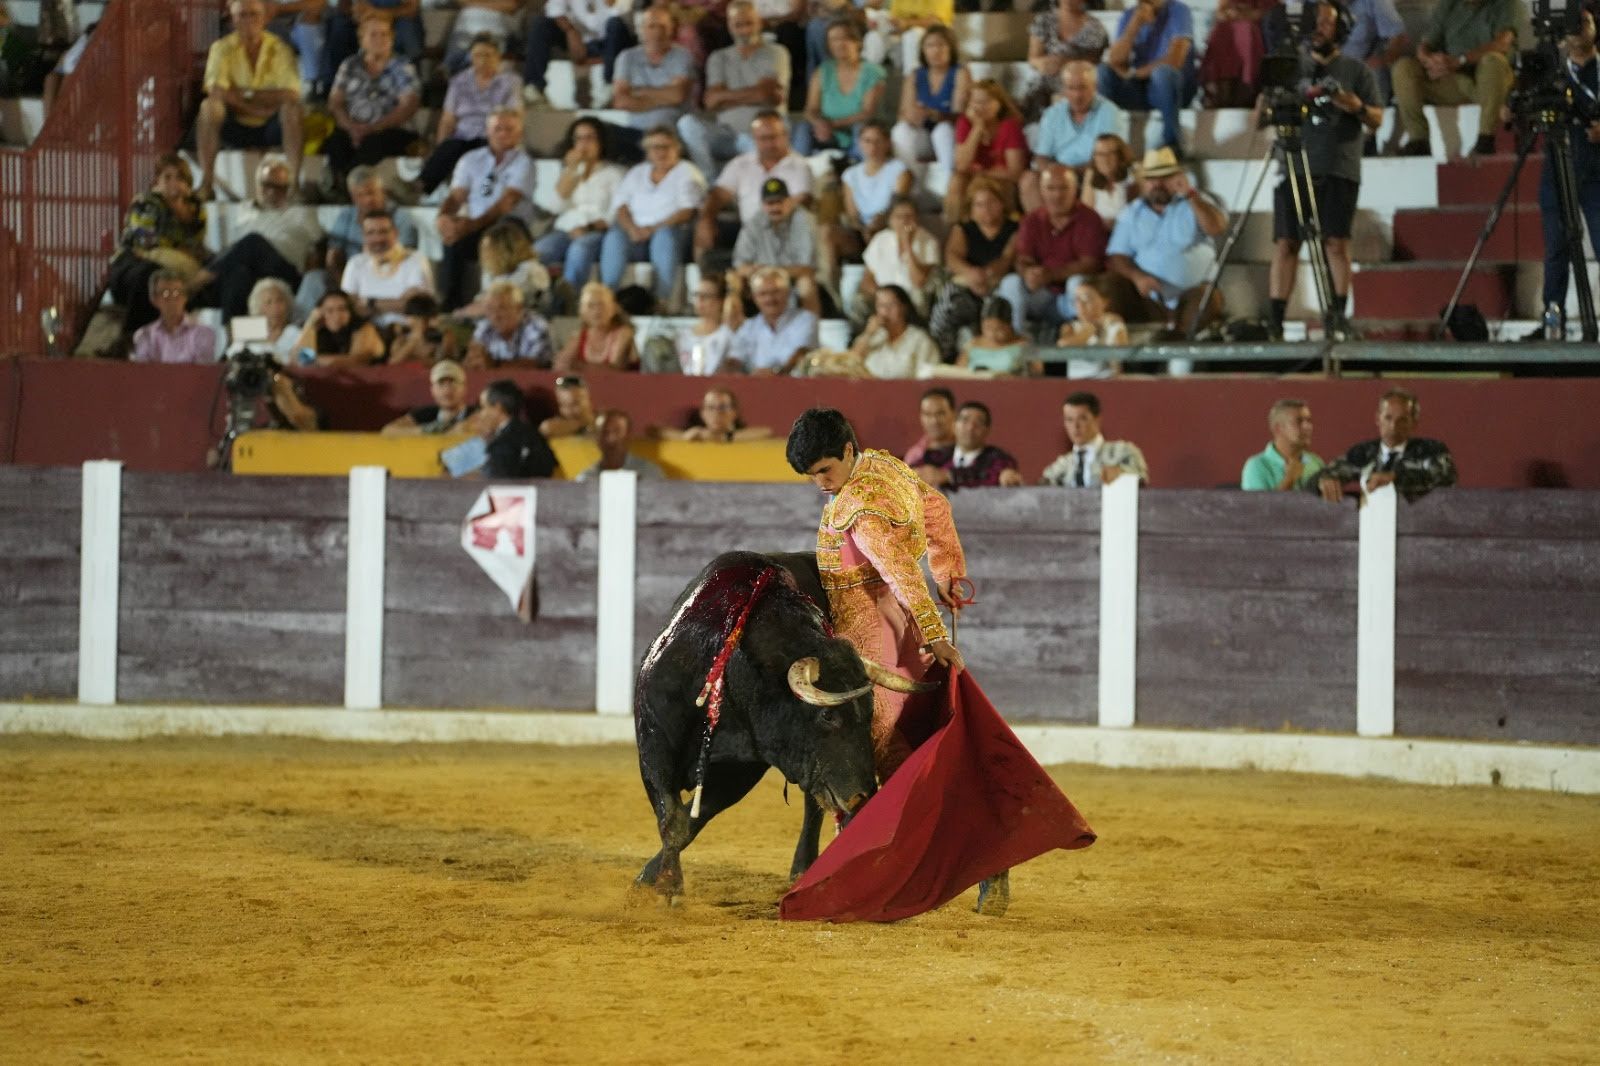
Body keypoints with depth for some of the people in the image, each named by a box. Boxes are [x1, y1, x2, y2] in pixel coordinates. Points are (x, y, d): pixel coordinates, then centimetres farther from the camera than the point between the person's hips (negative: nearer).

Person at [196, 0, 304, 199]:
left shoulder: (279, 49, -3)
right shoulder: (223, 49, -3)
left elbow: (291, 95, -15)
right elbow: (216, 91, -18)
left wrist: (246, 94, -16)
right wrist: (258, 108, -20)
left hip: (271, 130, 0)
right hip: (235, 129, 0)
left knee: (292, 108, -29)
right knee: (209, 106, -28)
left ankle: (294, 180, -33)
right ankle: (206, 181, -31)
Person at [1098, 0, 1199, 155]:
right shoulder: (1129, 17, 7)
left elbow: (1175, 60, -19)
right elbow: (1115, 61, -6)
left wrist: (1134, 73, -10)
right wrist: (1135, 25, -17)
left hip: (1172, 86, -4)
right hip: (1138, 88, 4)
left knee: (1162, 72, -36)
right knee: (1103, 71, -19)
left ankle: (1171, 141, -28)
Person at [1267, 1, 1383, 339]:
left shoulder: (1356, 70, 12)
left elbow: (1376, 120, 8)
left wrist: (1357, 107, -14)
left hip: (1339, 169, -2)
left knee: (1337, 242, -10)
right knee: (1285, 243, -6)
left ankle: (1338, 315, -10)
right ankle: (1275, 320, -8)